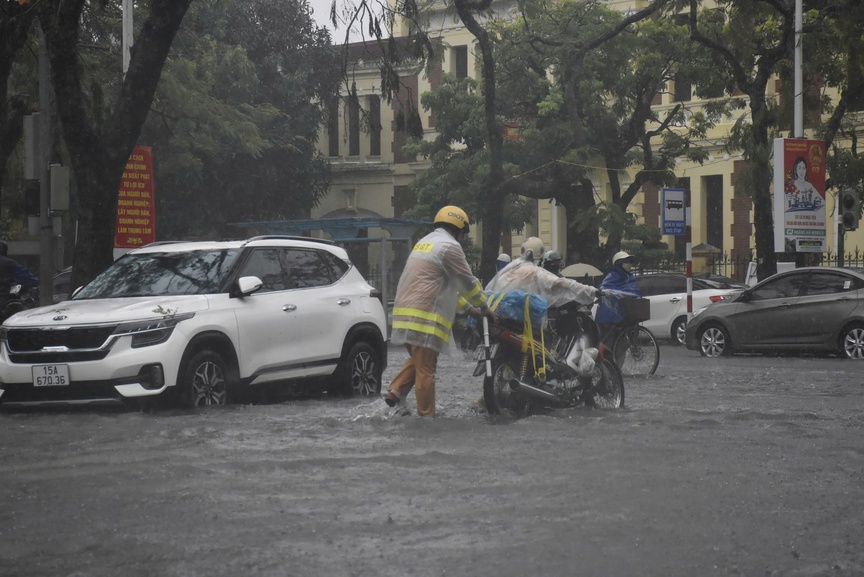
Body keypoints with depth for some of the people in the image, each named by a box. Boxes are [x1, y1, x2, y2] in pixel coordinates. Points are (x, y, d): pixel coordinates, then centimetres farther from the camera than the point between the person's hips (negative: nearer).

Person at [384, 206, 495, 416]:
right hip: (425, 316, -9)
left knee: (418, 360, 21)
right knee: (426, 368, -6)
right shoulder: (449, 246, -6)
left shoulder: (424, 242, 24)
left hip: (405, 311, 9)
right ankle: (426, 414, -4)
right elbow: (467, 282, -2)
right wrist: (483, 306, 11)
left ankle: (396, 391, 4)